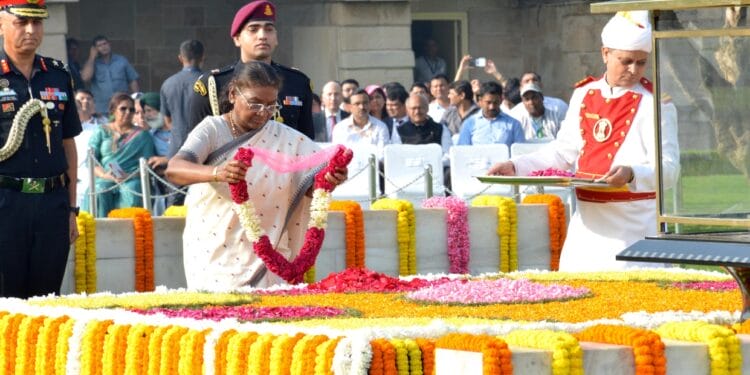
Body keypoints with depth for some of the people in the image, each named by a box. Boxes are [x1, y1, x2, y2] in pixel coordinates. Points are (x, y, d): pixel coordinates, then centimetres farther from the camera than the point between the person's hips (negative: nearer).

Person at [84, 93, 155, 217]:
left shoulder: (142, 135, 19)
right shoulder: (101, 132, 20)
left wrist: (130, 175, -14)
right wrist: (104, 174, -12)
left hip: (132, 179, 0)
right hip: (104, 179, 1)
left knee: (131, 192, -34)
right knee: (99, 193, -32)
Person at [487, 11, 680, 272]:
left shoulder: (654, 104, -5)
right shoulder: (584, 95, 11)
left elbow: (668, 169, -11)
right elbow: (563, 152, 18)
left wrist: (632, 174, -30)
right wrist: (515, 166, 7)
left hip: (634, 226, -5)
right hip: (588, 223, 5)